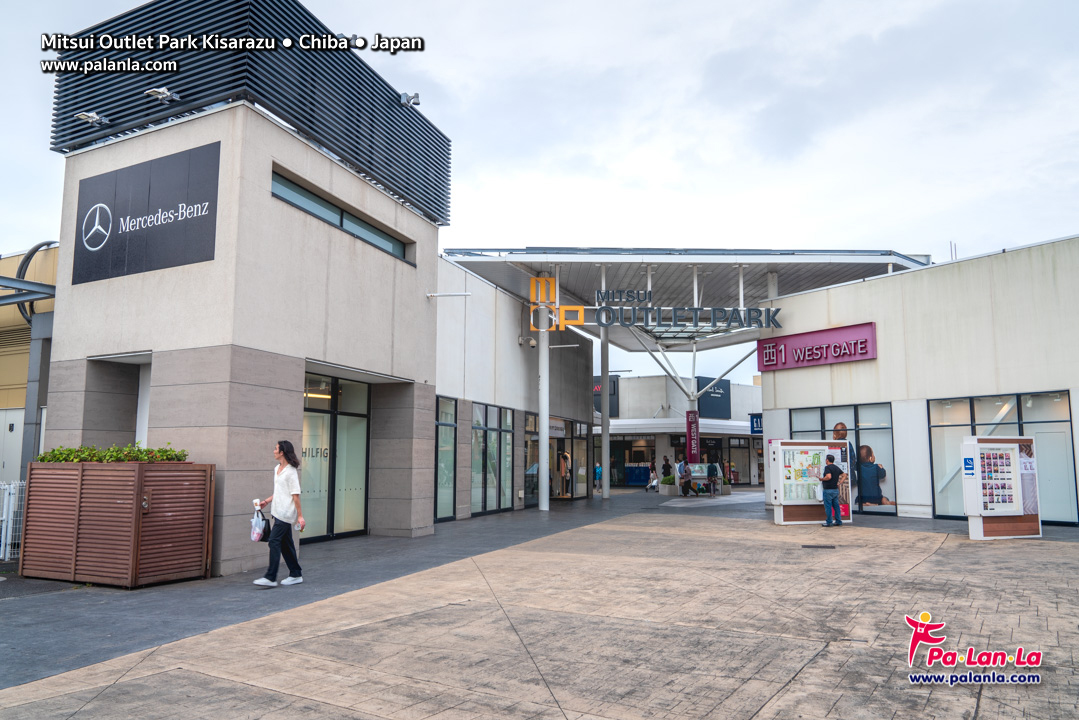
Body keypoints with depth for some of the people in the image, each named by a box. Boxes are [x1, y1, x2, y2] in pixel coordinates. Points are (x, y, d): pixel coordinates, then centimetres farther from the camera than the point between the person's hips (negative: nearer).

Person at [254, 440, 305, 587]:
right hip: (278, 512, 9)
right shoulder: (277, 469, 13)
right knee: (285, 543, 12)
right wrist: (267, 501, 17)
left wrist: (300, 516, -15)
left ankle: (270, 578, -8)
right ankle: (296, 575, 20)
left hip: (285, 513, -9)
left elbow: (295, 495, -15)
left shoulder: (291, 472, -14)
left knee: (274, 541, -11)